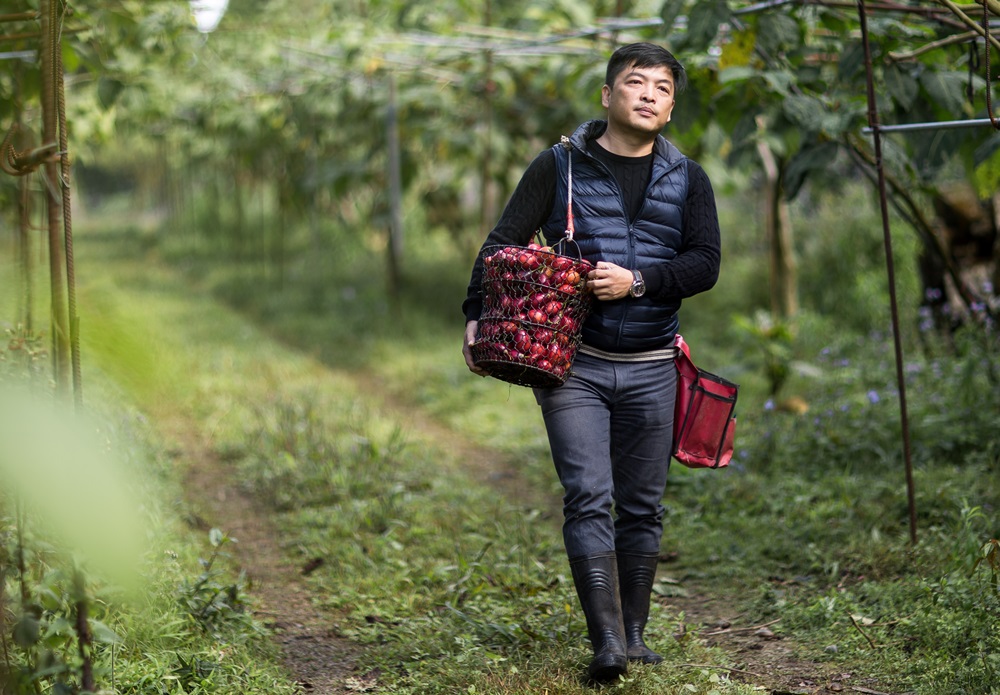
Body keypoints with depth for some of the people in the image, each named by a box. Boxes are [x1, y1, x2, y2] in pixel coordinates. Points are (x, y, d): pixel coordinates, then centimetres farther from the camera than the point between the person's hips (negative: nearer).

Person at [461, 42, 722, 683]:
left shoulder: (688, 180, 9)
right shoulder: (559, 167, 3)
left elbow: (705, 263, 1)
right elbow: (505, 243, 1)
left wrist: (637, 281, -15)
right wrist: (477, 315, -11)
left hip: (649, 370, 3)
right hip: (571, 361, -2)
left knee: (642, 508, 8)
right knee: (589, 498, -12)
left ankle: (635, 634, 20)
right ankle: (607, 643, -15)